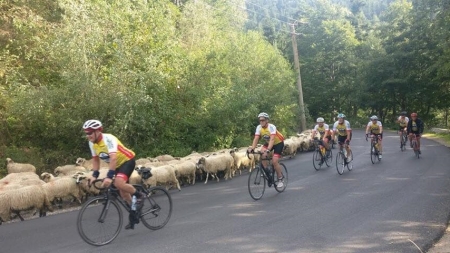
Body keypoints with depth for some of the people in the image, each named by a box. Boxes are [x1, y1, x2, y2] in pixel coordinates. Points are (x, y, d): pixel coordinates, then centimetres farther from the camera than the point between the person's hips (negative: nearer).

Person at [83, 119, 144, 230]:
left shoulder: (108, 139, -30)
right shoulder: (92, 143, -6)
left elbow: (113, 158, -40)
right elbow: (95, 159, 5)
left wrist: (109, 176, -47)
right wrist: (94, 175, -7)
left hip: (127, 160, -8)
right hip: (118, 164, 8)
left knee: (119, 183, -30)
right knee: (122, 191, 10)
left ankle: (139, 196, -6)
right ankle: (133, 215, 26)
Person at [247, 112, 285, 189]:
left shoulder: (271, 127, -33)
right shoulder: (259, 127, -17)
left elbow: (272, 139, -44)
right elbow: (256, 139, -23)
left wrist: (267, 151, -57)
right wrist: (252, 148, -40)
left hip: (278, 143, -6)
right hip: (268, 143, 6)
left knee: (274, 161, -18)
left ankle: (280, 178, 3)